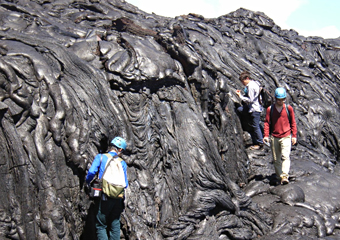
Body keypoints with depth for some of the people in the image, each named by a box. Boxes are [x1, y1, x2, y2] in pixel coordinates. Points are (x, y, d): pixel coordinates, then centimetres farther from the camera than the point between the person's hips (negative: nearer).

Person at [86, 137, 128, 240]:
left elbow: (91, 172, -12)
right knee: (115, 227, 12)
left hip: (103, 198, -2)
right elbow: (125, 184, 2)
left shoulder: (100, 157, 3)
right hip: (117, 199, 2)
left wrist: (88, 183, 6)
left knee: (101, 226, 5)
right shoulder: (122, 163, 8)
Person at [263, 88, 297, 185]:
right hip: (274, 137, 2)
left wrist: (294, 136, 7)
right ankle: (279, 176, 19)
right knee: (276, 159, 7)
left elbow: (293, 123, 9)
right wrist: (266, 135, -3)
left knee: (285, 156, -16)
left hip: (286, 137, -2)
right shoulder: (270, 109, 3)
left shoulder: (289, 108, 3)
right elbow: (267, 123, 6)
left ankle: (285, 176, -22)